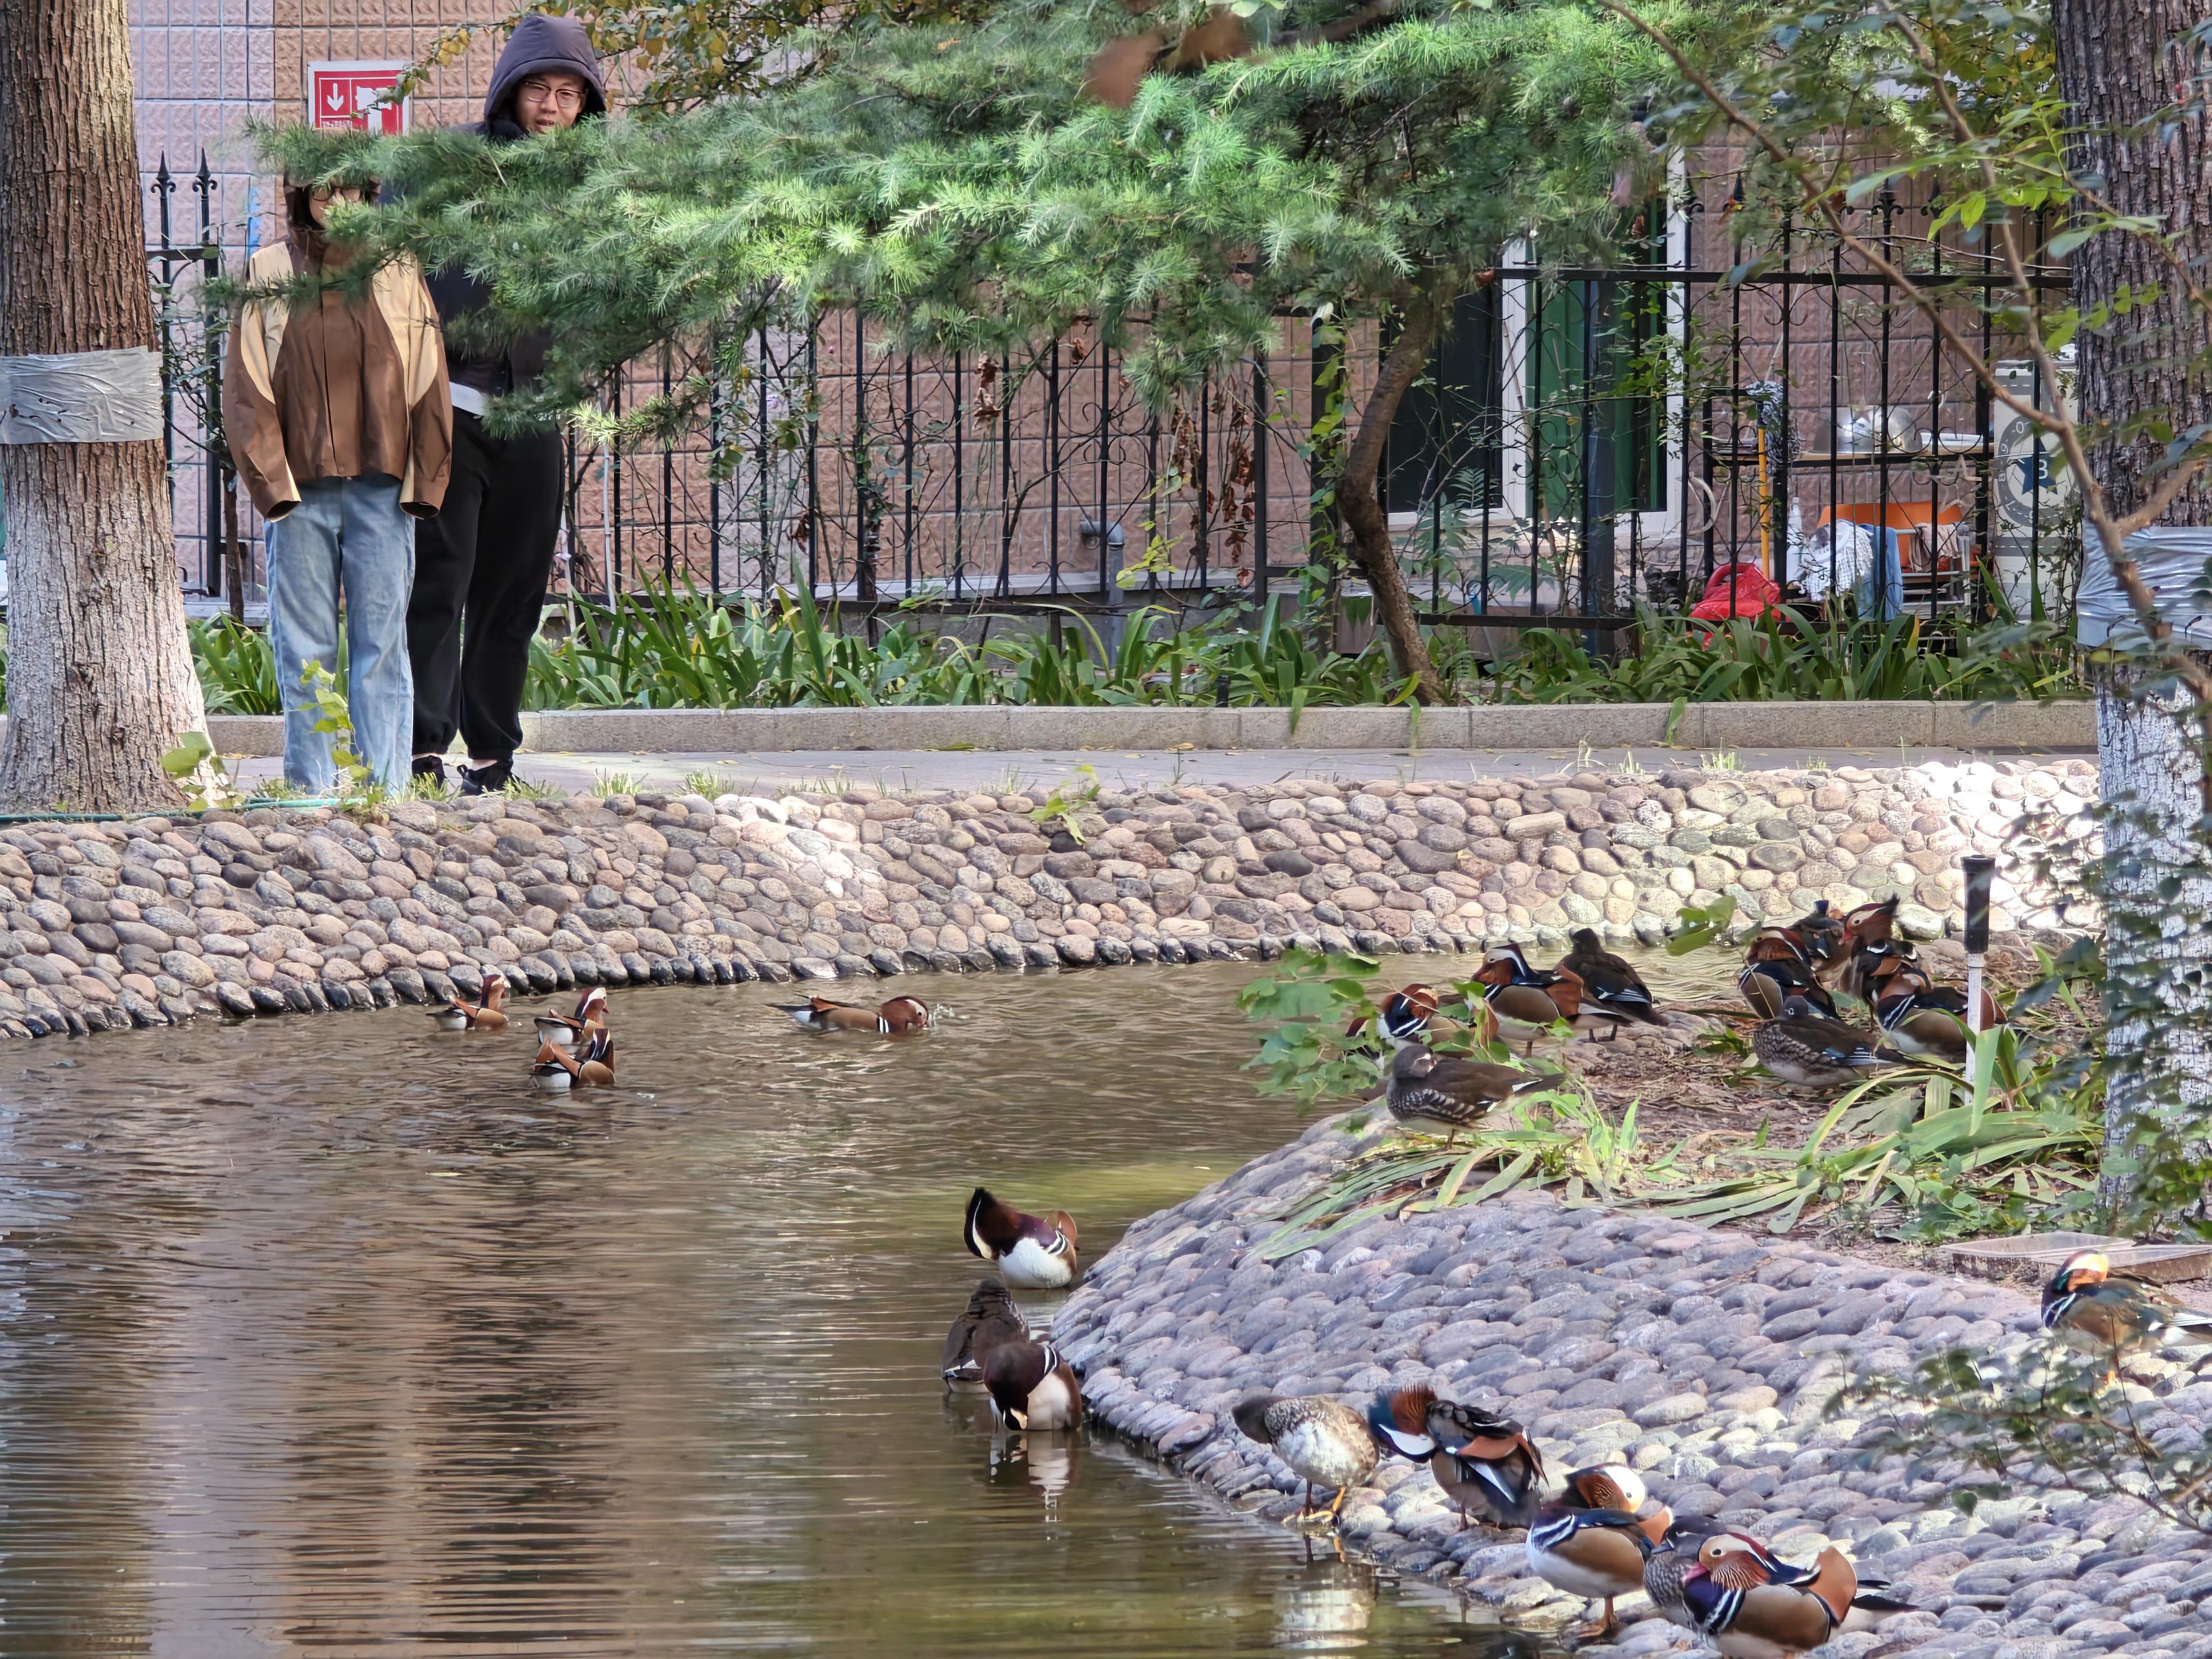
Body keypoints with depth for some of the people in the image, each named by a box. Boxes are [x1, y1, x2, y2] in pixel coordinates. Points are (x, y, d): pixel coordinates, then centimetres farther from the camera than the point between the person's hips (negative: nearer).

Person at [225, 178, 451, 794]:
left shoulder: (398, 273, 9)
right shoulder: (267, 272, 8)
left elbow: (427, 381, 8)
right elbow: (246, 389, 4)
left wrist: (423, 482, -1)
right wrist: (272, 480, -6)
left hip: (381, 487, 0)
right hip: (300, 488, 0)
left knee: (381, 644, -2)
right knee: (304, 649, 0)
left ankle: (385, 787, 0)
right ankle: (310, 786, 4)